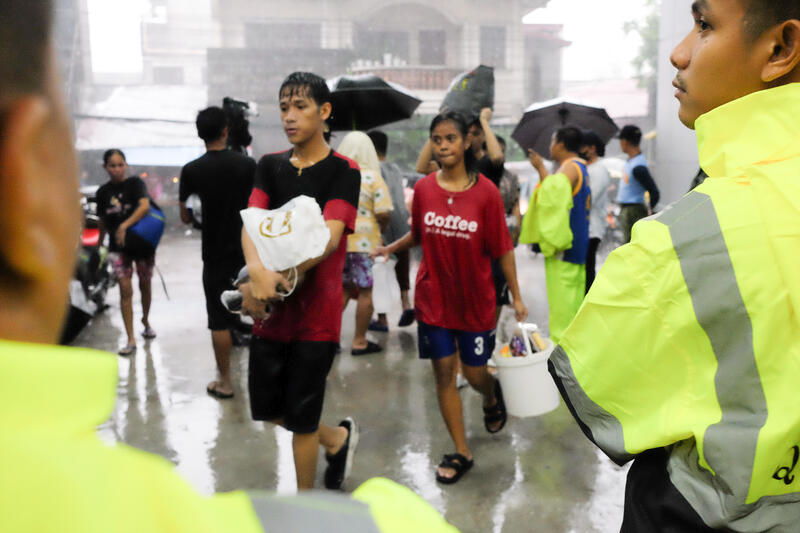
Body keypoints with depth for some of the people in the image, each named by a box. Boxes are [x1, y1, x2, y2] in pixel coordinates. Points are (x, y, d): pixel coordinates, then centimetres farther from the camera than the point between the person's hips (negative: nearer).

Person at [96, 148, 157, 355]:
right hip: (118, 247, 1)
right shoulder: (103, 192, 5)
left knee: (145, 285, 13)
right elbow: (103, 221, 15)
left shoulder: (135, 183, -6)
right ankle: (131, 339, -3)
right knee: (125, 289, -6)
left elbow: (145, 206, -23)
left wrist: (125, 226, -30)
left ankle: (146, 321, 39)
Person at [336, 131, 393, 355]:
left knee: (342, 289, 17)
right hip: (363, 242, -5)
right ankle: (359, 342, 12)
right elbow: (383, 213, -14)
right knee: (365, 291, 6)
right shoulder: (372, 178, -8)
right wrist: (380, 228, 6)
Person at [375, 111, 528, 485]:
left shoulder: (485, 192, -10)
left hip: (476, 300, -2)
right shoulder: (423, 188, -4)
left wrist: (516, 297, -4)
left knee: (475, 373, 9)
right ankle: (461, 453, 22)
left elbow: (502, 248, -6)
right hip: (433, 298, 2)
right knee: (444, 373, 5)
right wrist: (391, 247, 0)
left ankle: (492, 396, 49)